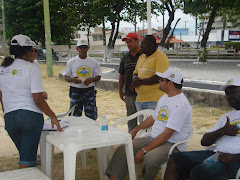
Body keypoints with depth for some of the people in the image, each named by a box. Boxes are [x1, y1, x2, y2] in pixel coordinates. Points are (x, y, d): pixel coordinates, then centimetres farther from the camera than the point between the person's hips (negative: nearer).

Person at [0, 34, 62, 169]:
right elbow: (38, 100, -15)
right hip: (31, 115, -6)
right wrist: (53, 116, -5)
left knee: (25, 153, 23)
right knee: (27, 160, 0)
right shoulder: (32, 68, -10)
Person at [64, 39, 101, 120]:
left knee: (91, 117, 2)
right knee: (75, 116, 4)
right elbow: (66, 77, 5)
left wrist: (92, 79, -15)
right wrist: (72, 79, -18)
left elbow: (98, 76, 7)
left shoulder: (94, 62, 4)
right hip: (75, 91, 0)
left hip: (89, 92, 0)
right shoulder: (71, 62, 3)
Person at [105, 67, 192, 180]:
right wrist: (135, 130, 26)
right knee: (123, 149, -9)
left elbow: (167, 134, -23)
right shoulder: (164, 98, 13)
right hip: (154, 138, 8)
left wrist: (144, 150, -23)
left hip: (172, 144, -8)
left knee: (149, 159, -37)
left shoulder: (181, 104, -18)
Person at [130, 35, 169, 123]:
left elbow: (159, 78, -20)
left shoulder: (161, 57, -11)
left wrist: (140, 82, -15)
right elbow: (135, 73, 23)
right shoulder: (141, 57, 16)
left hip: (154, 101, -8)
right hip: (140, 99, 8)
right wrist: (135, 78, -2)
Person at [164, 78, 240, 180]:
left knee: (198, 172, -33)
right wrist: (222, 131, 0)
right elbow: (204, 141, 19)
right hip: (216, 154, 8)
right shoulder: (226, 117, 27)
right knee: (174, 160, -9)